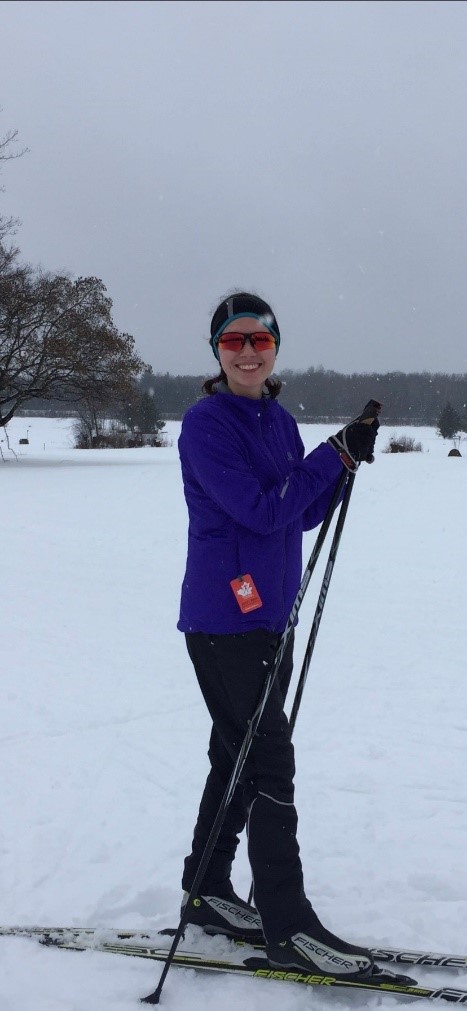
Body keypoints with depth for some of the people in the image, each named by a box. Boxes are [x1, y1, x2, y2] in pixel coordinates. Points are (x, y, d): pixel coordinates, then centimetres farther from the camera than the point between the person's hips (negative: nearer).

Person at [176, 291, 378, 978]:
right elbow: (262, 511, -20)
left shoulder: (280, 422, 12)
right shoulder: (206, 423, -13)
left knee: (240, 756, 14)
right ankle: (288, 928, 1)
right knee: (268, 764, -7)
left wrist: (346, 462, -4)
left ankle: (207, 894, 27)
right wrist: (335, 456, -18)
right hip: (223, 618, -8)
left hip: (270, 614, 8)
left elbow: (304, 515, 11)